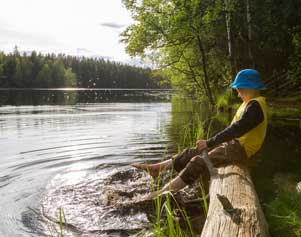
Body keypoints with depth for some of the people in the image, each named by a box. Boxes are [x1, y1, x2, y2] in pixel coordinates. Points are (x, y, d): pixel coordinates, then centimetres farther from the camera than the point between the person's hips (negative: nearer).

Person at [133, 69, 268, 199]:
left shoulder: (255, 106, -18)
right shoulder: (249, 104, 14)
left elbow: (237, 129, -26)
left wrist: (209, 143, -23)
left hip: (241, 149, -9)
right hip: (234, 144, 10)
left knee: (198, 163, -20)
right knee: (193, 153, 4)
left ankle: (163, 193, -21)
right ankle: (156, 168, 8)